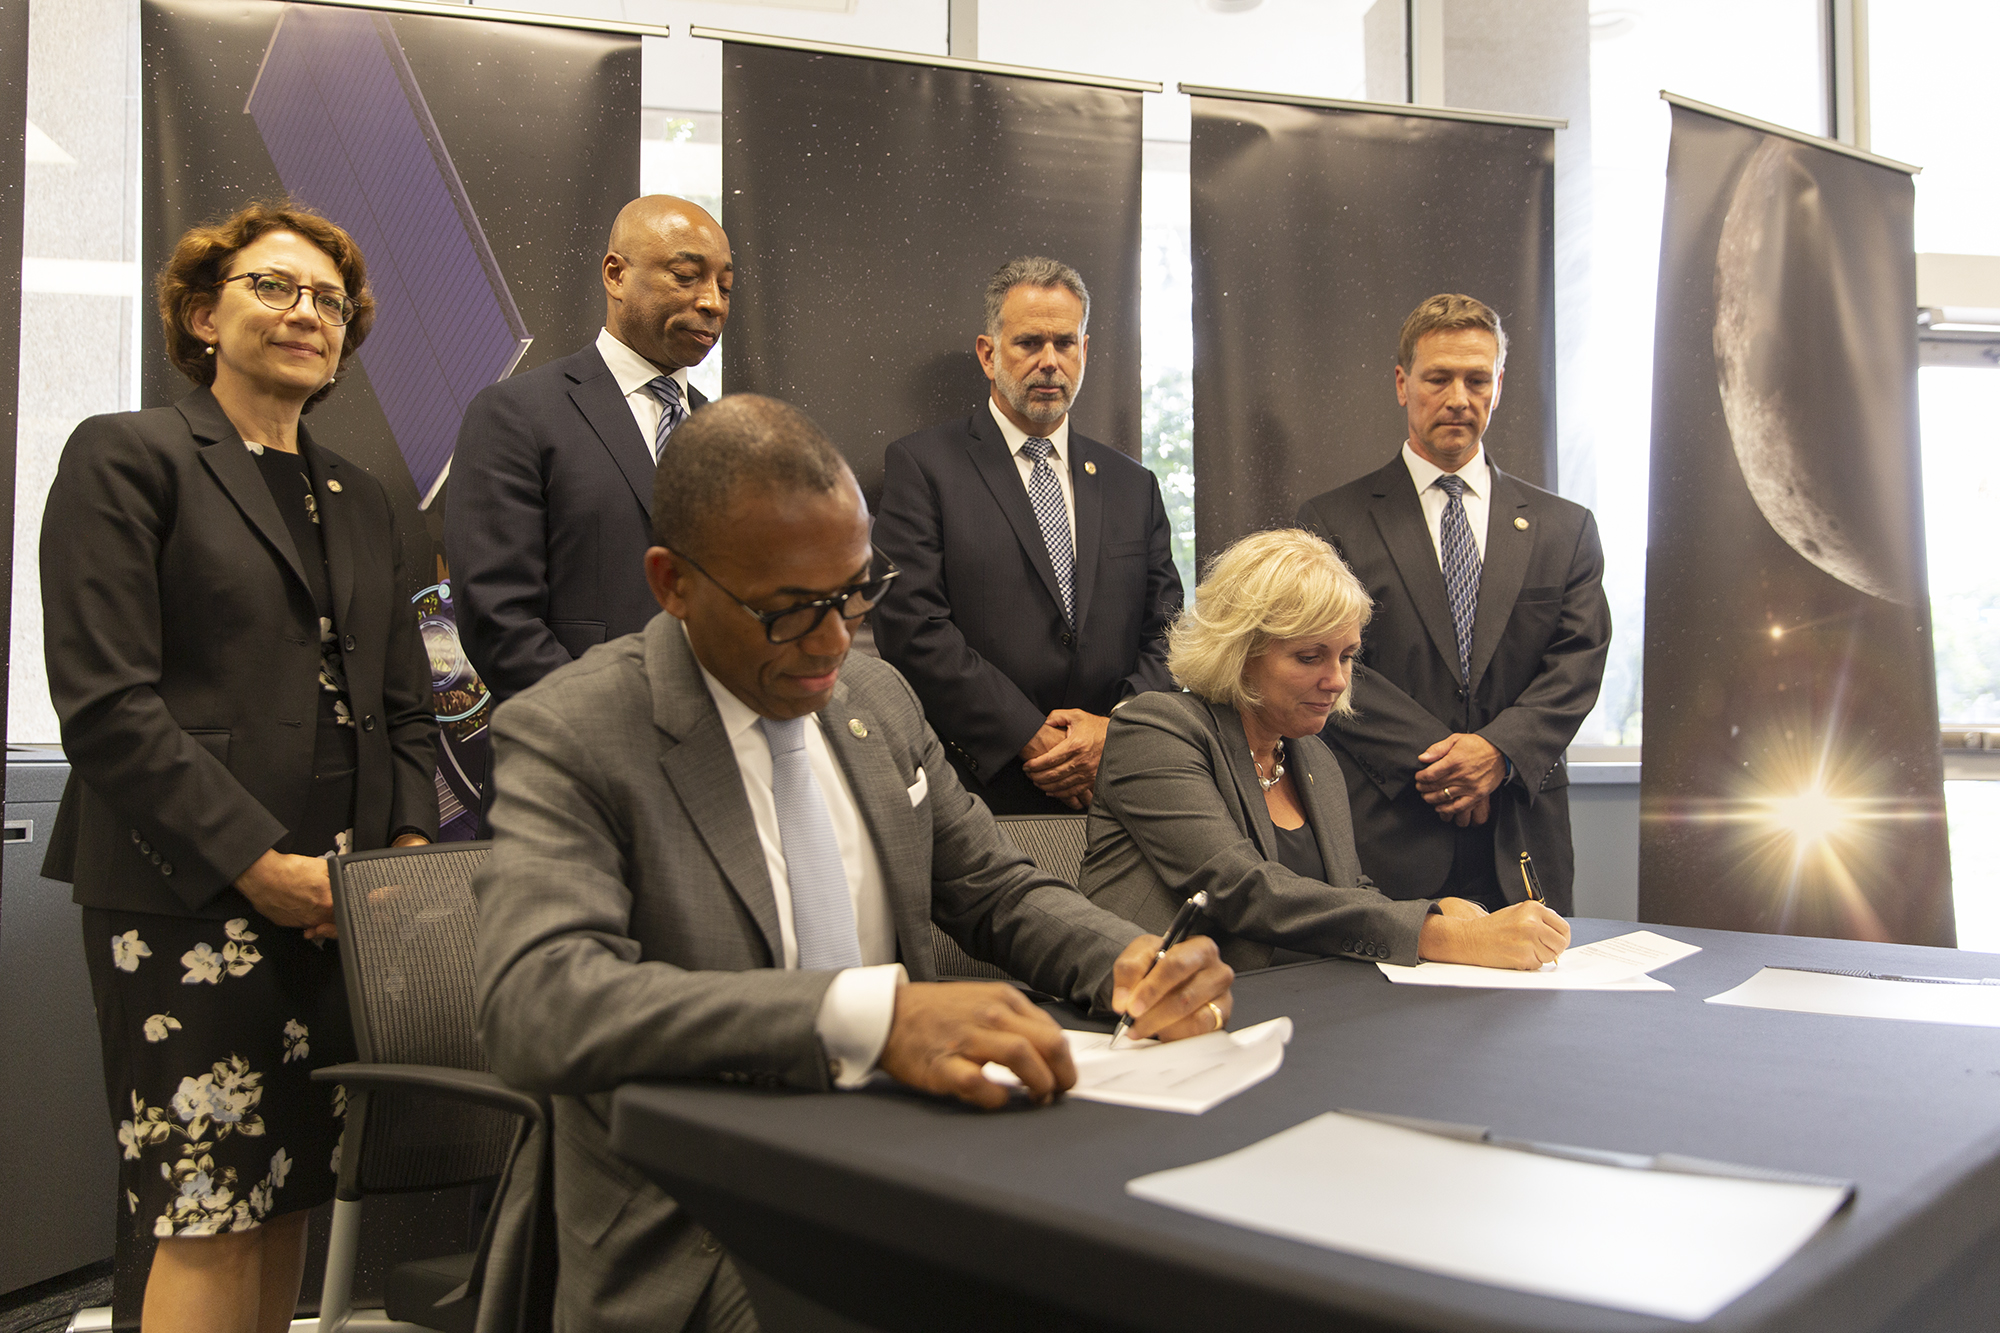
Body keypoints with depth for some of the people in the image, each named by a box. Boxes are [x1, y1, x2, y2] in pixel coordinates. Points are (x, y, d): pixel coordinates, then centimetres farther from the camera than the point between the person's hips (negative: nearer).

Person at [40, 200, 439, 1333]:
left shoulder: (362, 500, 19)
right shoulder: (127, 457, 0)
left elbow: (405, 702, 18)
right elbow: (105, 703, -10)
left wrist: (410, 844, 2)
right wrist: (260, 864, -14)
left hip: (343, 900, 6)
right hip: (191, 898, -5)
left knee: (289, 1199, 10)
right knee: (211, 1218, -2)